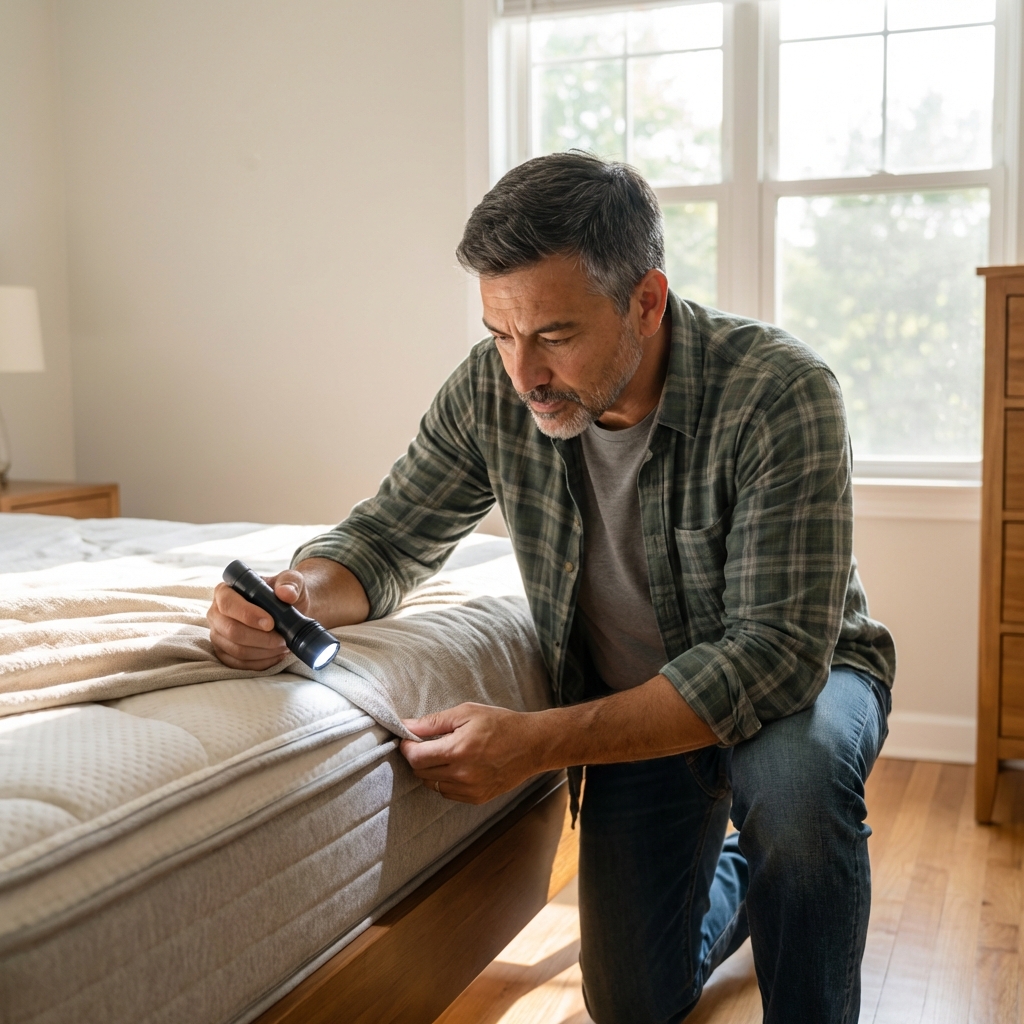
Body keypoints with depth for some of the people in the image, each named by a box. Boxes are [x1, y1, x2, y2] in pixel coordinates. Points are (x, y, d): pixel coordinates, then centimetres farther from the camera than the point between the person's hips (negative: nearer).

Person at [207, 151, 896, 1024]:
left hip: (798, 678, -3)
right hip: (634, 706, 4)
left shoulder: (779, 392, -30)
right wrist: (302, 593, -31)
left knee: (794, 770, -39)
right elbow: (388, 538, -5)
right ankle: (733, 885, 38)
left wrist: (539, 743, -42)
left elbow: (774, 652, -34)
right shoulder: (492, 389, -16)